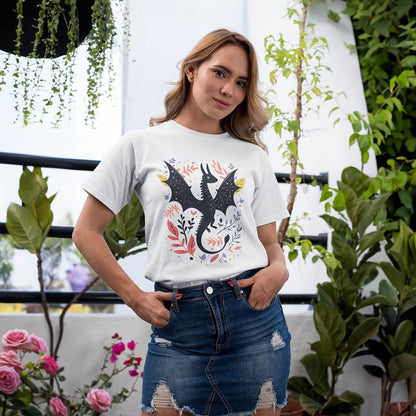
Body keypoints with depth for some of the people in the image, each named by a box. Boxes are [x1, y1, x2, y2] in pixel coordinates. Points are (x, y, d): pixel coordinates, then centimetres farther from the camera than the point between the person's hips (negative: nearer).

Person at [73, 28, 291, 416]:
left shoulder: (253, 156, 12)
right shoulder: (141, 144, 5)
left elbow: (270, 241, 14)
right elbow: (87, 231, 5)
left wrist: (279, 268, -9)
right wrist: (133, 296, -2)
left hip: (254, 313, 2)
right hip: (178, 324, -2)